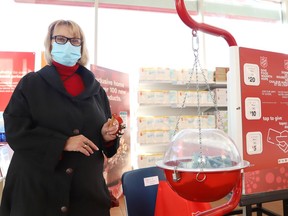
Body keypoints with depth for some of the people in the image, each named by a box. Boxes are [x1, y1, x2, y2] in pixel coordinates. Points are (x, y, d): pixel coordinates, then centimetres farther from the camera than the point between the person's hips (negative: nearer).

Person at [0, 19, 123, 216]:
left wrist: (107, 135, -11)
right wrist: (63, 143, -19)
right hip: (37, 187, -2)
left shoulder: (95, 88, 8)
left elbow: (105, 140, 12)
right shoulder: (30, 84, 1)